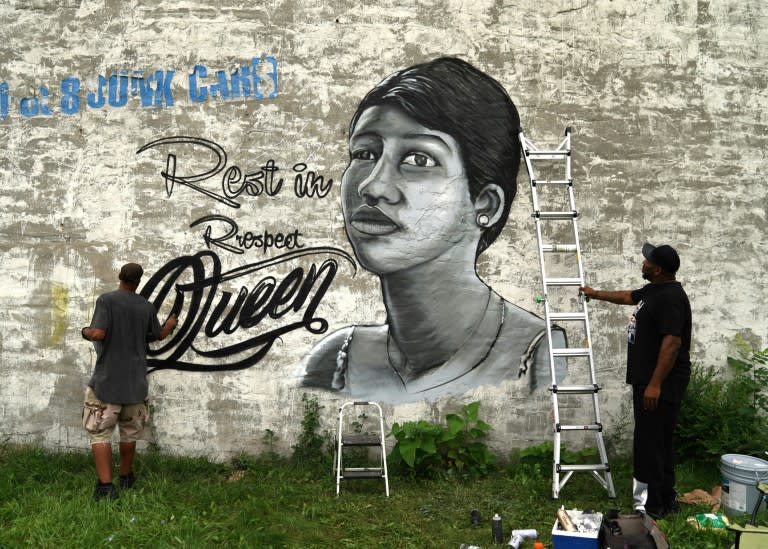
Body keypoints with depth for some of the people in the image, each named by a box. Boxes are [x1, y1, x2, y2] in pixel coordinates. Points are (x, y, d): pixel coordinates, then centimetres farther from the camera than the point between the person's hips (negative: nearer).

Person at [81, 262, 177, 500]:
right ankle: (126, 477, 30)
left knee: (100, 431, 1)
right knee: (129, 431, 17)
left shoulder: (106, 300, -10)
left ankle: (105, 485, -7)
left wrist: (85, 332, 3)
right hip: (135, 380, 4)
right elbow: (159, 335, 16)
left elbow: (98, 333, -19)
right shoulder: (147, 307, 3)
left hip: (107, 378, -4)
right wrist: (170, 324, 37)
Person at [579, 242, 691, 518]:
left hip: (661, 383, -10)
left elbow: (672, 343, -25)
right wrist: (595, 294, 45)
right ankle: (665, 500, 24)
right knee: (657, 441, 15)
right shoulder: (654, 290, 13)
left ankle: (652, 506, 1)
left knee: (650, 442, -6)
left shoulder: (671, 297, -19)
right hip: (647, 379, 11)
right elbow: (627, 297, 34)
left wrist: (655, 384, -27)